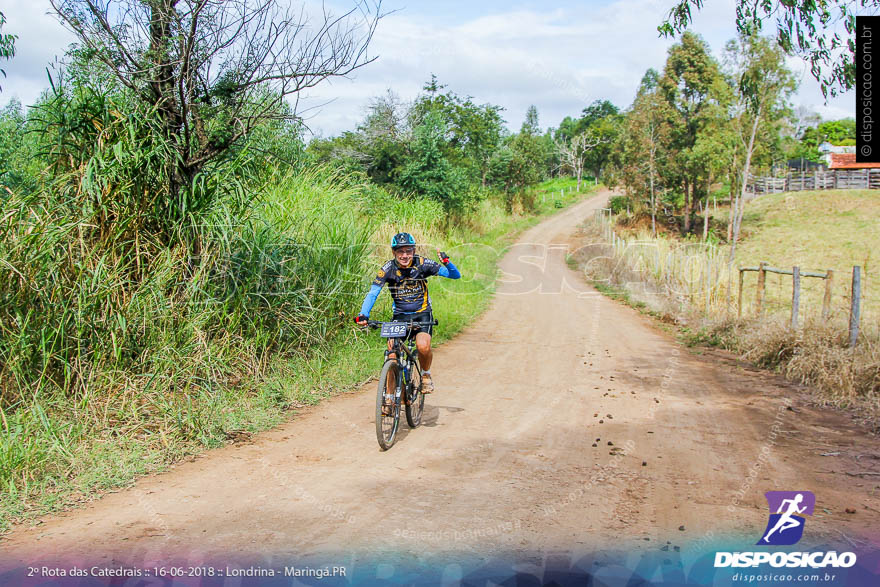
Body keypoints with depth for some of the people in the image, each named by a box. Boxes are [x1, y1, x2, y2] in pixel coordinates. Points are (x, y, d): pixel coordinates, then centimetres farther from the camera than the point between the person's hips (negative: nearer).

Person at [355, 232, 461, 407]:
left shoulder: (422, 264, -13)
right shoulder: (388, 269, -12)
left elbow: (455, 275, -11)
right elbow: (373, 293, -19)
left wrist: (446, 262, -33)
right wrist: (363, 315, -35)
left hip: (422, 314, -1)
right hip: (399, 316, 1)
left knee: (423, 346, -28)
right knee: (392, 355, -16)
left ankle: (426, 375, 4)